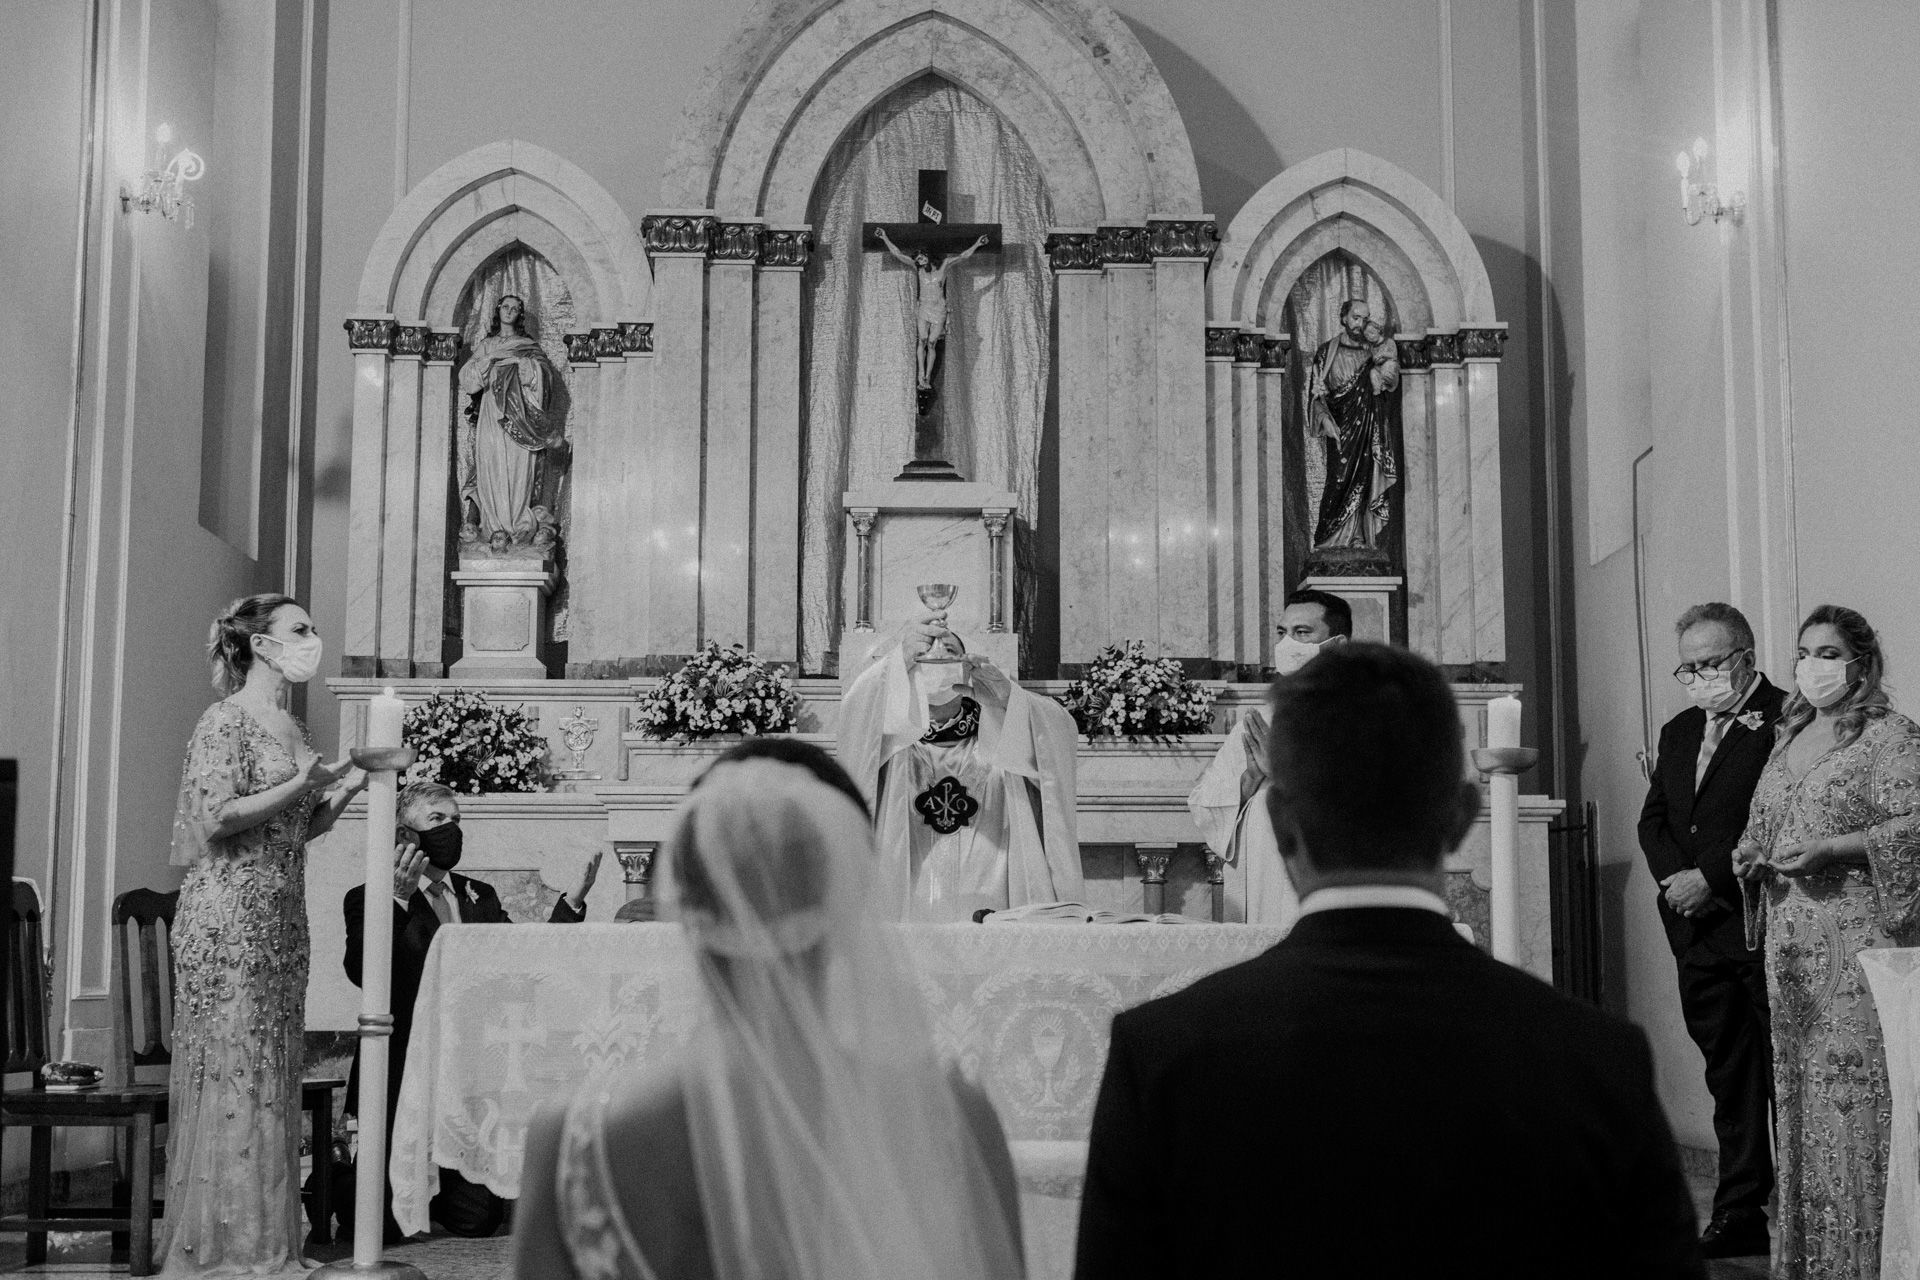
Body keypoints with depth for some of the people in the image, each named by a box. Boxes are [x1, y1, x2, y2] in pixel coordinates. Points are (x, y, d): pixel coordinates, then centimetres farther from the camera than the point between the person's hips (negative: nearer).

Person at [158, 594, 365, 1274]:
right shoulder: (228, 720, -8)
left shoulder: (292, 727, 16)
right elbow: (216, 817, -17)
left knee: (275, 1073, 8)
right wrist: (302, 783, -16)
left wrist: (343, 791, 3)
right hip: (229, 917, -8)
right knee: (232, 1073, -5)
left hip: (282, 918, 8)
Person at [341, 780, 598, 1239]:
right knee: (384, 1224, -4)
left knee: (479, 1219, 1)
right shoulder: (368, 899, 0)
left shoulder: (480, 897, 17)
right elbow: (362, 972, -18)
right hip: (402, 1078, -4)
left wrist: (574, 899, -1)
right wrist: (398, 899, -26)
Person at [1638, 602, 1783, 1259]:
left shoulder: (1784, 722, -8)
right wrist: (1675, 878, -3)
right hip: (1698, 931, 7)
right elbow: (1653, 820, 16)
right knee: (1728, 1071, 12)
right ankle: (1740, 1215, 18)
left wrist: (1711, 878, -15)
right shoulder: (1677, 733, 18)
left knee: (1781, 1073, -2)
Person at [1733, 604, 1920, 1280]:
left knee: (1855, 1082, -9)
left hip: (1857, 935, -7)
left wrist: (1830, 850, -20)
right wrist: (1750, 855, 6)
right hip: (1790, 941, 7)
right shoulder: (1789, 736, 18)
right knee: (1798, 1086, 9)